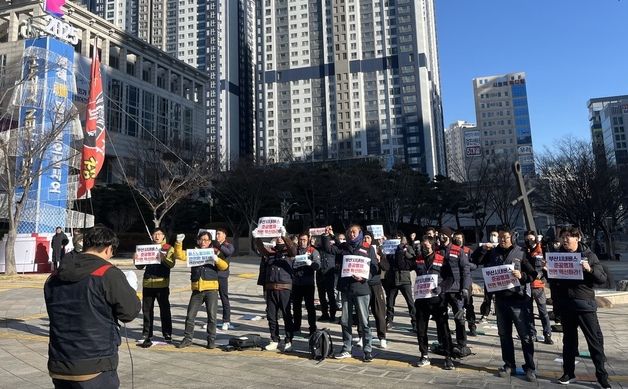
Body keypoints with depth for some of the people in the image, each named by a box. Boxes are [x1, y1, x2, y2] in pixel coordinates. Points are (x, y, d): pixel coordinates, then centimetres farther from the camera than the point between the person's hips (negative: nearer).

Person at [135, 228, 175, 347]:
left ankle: (167, 334, 13)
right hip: (147, 284, 4)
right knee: (147, 310, 7)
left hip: (162, 284, -3)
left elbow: (171, 264, -13)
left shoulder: (169, 249, 2)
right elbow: (140, 266, 12)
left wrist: (163, 258, -32)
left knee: (165, 310, 4)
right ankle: (147, 335, 16)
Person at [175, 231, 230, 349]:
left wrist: (216, 259, -23)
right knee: (190, 316, 6)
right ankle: (187, 338, 21)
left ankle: (211, 340, 12)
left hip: (211, 289, -2)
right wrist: (179, 243, -11)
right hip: (197, 289, 2)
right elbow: (180, 255, 2)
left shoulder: (214, 252, 7)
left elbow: (224, 266, -5)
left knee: (212, 316, -1)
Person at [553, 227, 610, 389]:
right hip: (565, 305, 3)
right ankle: (568, 372, 22)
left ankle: (601, 374, 15)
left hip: (585, 304, -3)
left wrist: (590, 269, -23)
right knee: (569, 339, 12)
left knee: (595, 339, 2)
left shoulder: (588, 255, -2)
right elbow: (552, 279, 12)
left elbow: (603, 278, -5)